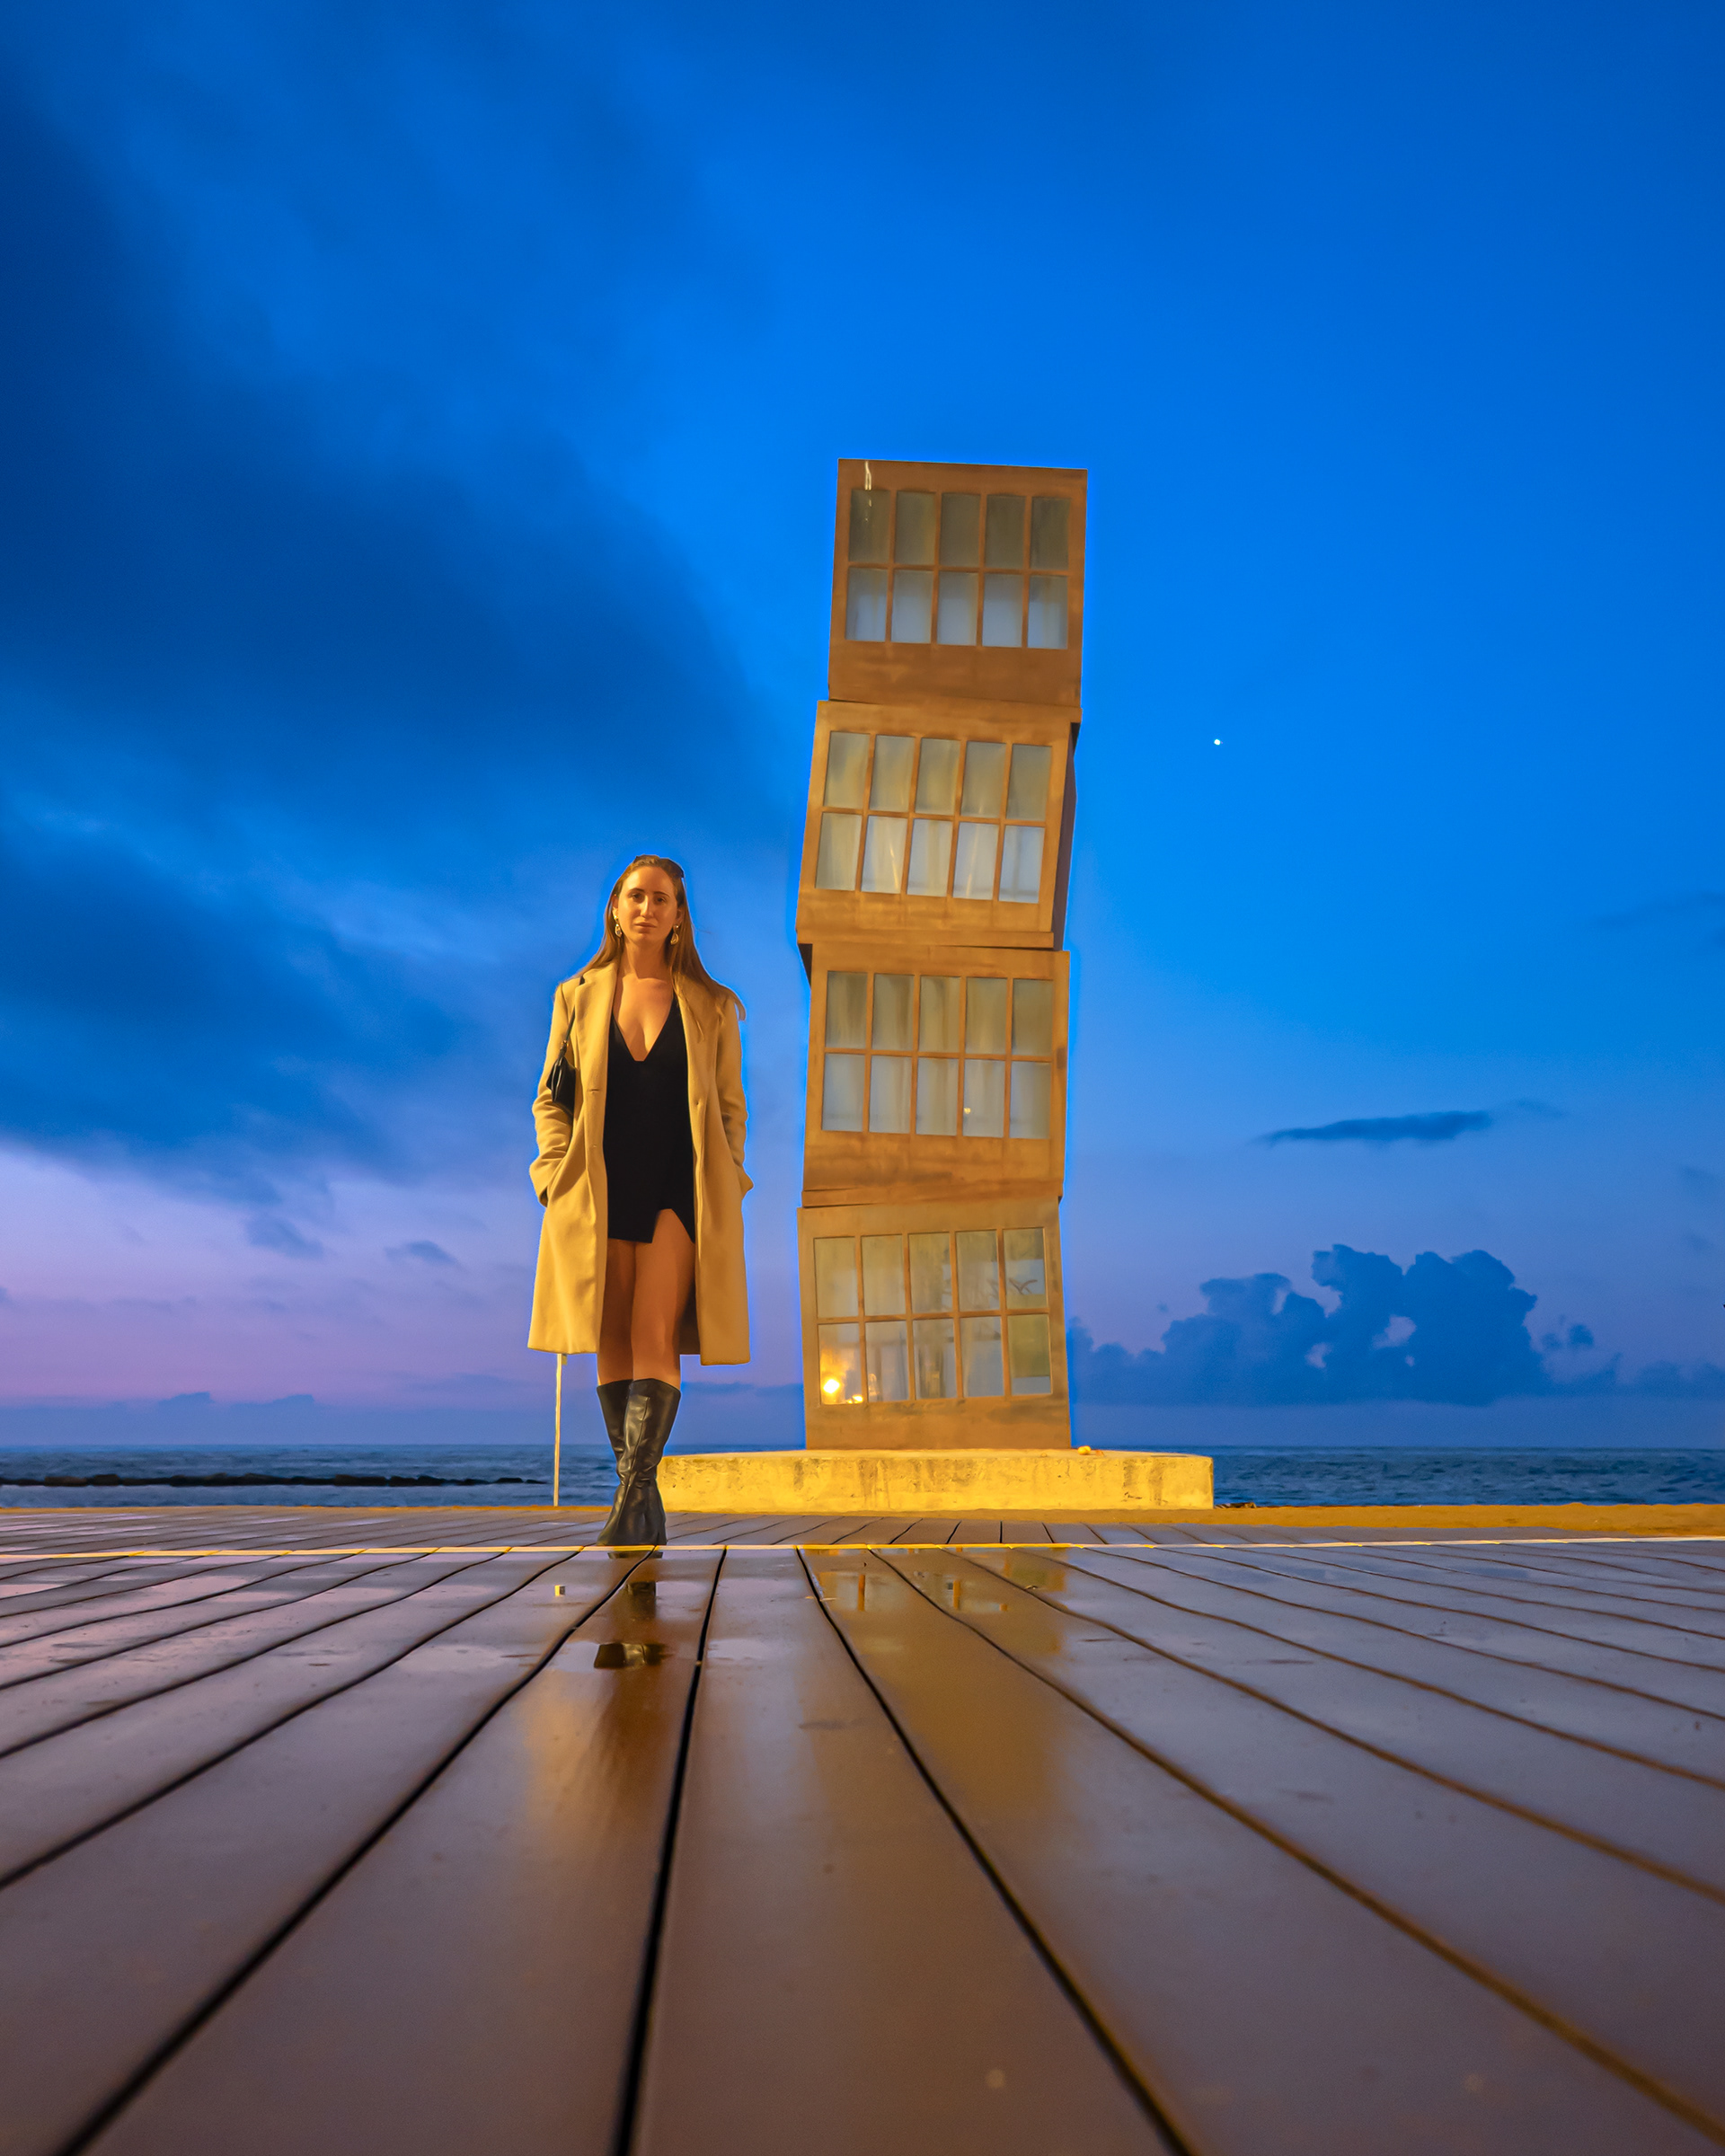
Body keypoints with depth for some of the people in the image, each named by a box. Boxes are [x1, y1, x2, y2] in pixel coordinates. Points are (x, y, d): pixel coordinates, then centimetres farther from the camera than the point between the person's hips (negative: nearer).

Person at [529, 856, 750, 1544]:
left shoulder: (712, 1007, 8)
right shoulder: (578, 996, 11)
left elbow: (731, 1106, 9)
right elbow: (550, 1098, 11)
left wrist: (720, 1191, -2)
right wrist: (559, 1176, -2)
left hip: (680, 1191, -1)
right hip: (601, 1194, 2)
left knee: (654, 1334, -14)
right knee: (610, 1342, 0)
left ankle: (636, 1488, -16)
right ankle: (644, 1508, 7)